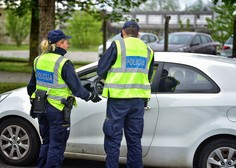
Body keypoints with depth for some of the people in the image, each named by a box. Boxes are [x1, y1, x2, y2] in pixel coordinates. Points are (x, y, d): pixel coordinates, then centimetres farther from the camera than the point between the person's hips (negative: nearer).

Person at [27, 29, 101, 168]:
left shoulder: (39, 60, 5)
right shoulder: (64, 63, -16)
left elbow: (31, 86, 14)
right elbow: (77, 88, -14)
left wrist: (35, 99, 31)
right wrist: (92, 96, 2)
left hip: (42, 108, 7)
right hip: (58, 110, -7)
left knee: (46, 142, 20)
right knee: (57, 146, 4)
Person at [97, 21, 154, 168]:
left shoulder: (118, 45, -5)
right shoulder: (148, 50, 11)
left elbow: (101, 70, -2)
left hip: (118, 98, -5)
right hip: (138, 100, 5)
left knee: (113, 139, 2)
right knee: (135, 139, 13)